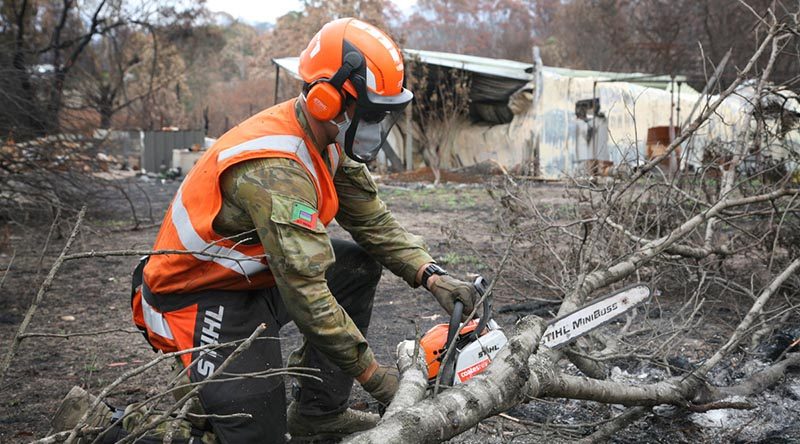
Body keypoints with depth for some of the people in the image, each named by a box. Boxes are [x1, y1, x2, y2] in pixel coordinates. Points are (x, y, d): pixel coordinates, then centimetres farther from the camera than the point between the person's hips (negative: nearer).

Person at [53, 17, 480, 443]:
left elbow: (374, 221, 1)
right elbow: (306, 294, -33)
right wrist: (372, 372, -26)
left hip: (253, 276, 10)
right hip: (194, 298, -9)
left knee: (358, 265, 5)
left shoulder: (329, 139, -4)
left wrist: (430, 274, -13)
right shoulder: (275, 169, -32)